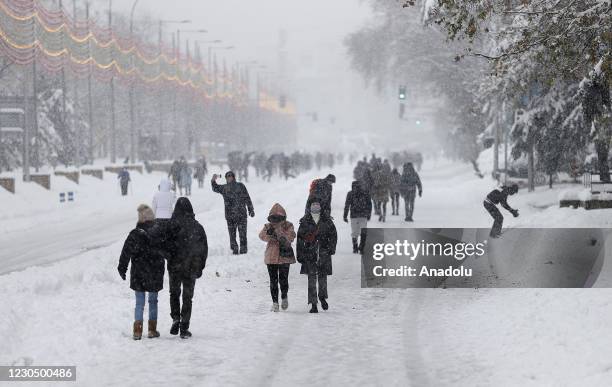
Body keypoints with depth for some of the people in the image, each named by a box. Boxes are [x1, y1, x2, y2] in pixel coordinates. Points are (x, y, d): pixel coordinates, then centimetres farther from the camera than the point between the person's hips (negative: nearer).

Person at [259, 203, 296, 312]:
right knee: (273, 280, 2)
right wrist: (269, 233, -31)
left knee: (283, 279, -4)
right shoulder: (268, 226, 7)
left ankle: (284, 297, 24)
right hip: (271, 257, 2)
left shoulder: (288, 226, 3)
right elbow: (262, 235, -11)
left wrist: (279, 232, -22)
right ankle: (275, 302, 12)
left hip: (284, 257, -1)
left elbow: (290, 238, -12)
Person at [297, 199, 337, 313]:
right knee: (312, 279, -5)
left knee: (323, 278, 7)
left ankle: (322, 297, 33)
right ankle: (313, 304, -3)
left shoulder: (327, 220, 7)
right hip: (309, 254, -1)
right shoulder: (305, 222, 5)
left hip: (323, 254, 1)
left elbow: (333, 235, 10)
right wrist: (299, 255, 2)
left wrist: (331, 248, -3)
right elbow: (300, 239, 6)